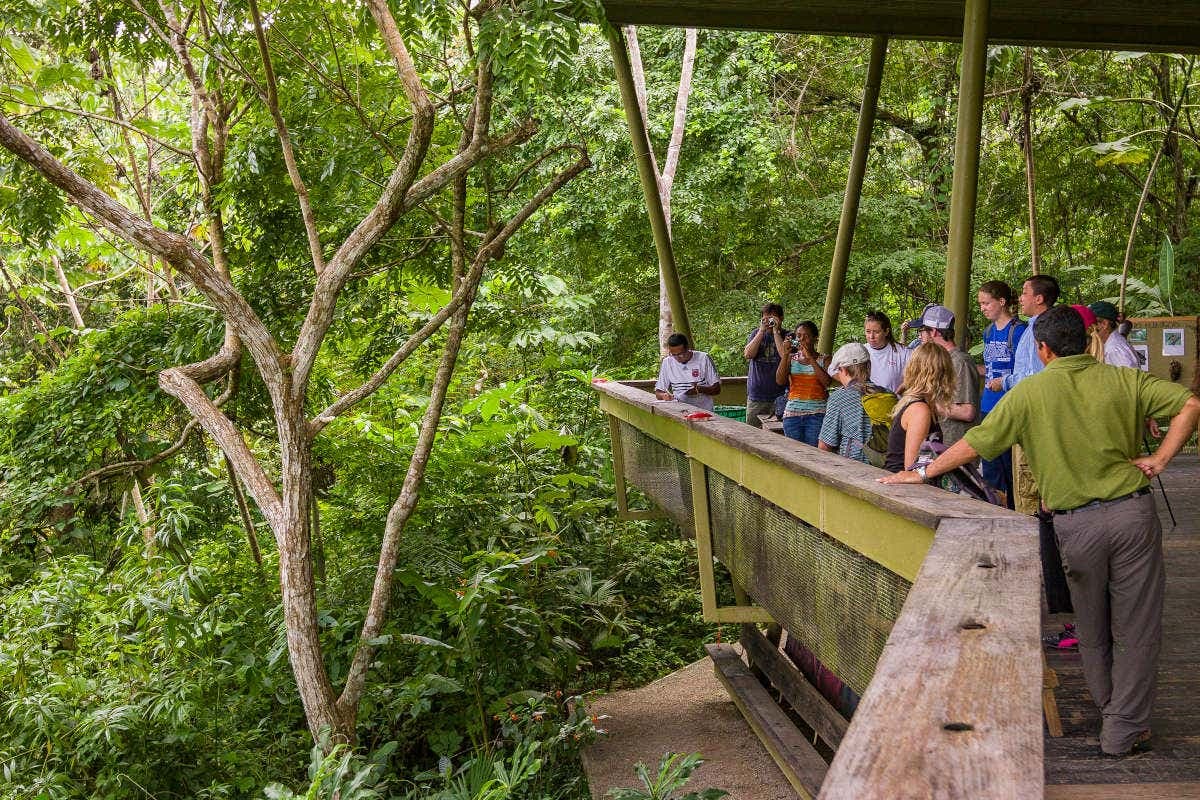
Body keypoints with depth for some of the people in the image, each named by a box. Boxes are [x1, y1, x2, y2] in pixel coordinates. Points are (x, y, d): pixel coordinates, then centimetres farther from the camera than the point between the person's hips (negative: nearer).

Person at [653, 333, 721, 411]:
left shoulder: (703, 359, 1)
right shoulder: (667, 363, 8)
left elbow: (717, 388, 4)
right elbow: (658, 392, 13)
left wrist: (700, 389, -15)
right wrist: (664, 395, -10)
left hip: (703, 410, -3)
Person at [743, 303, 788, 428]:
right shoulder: (756, 333, 9)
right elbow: (748, 354, -7)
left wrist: (776, 331, -13)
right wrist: (762, 330, -10)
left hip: (779, 395, -3)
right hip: (756, 396, 3)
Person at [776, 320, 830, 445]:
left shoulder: (823, 360, 4)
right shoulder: (791, 359, 10)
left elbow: (827, 382, -12)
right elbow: (779, 380, -3)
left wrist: (810, 359, -12)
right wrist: (785, 355, -9)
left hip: (816, 413, -2)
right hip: (792, 413, 2)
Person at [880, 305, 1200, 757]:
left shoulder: (1030, 393, -1)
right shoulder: (1123, 380, 3)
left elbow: (975, 442, -1)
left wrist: (922, 473, 10)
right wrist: (1160, 459, -2)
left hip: (1076, 523, 0)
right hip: (1132, 511, 1)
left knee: (1092, 632, 18)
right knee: (1136, 629, 9)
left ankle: (1112, 714, 33)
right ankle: (1123, 731, 12)